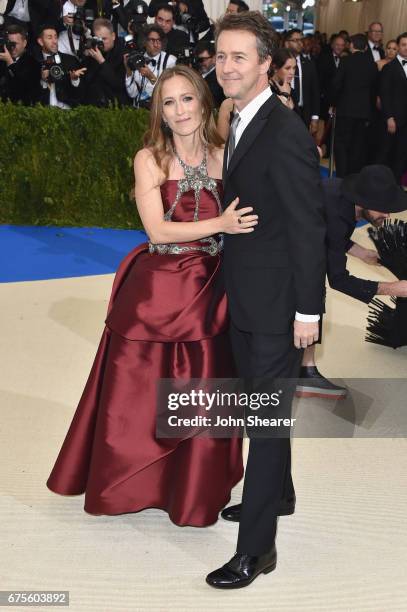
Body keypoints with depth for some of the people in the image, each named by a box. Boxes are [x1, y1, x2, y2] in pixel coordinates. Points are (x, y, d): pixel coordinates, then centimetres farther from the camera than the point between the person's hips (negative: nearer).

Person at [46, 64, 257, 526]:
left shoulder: (222, 156, 3)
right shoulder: (149, 159, -6)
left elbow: (246, 218, 5)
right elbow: (158, 231, -14)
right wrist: (220, 224, -22)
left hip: (208, 292, 2)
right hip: (156, 292, -2)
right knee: (137, 393, 10)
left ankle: (193, 490, 33)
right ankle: (129, 482, 35)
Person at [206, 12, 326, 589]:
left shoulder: (285, 133, -19)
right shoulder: (240, 123, 9)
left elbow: (308, 227, -19)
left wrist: (307, 310, -19)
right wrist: (231, 283, 15)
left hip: (276, 303, -9)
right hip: (246, 299, 9)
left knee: (268, 417, -1)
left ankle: (255, 548, 11)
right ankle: (277, 495, 43)